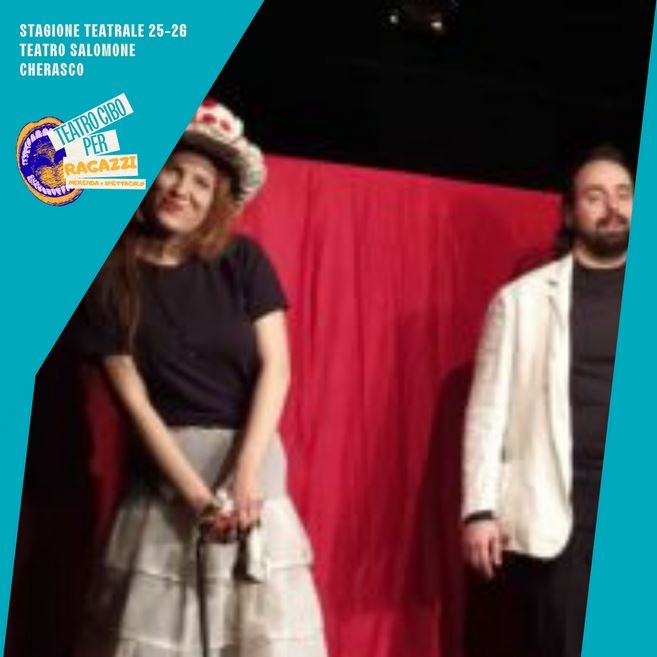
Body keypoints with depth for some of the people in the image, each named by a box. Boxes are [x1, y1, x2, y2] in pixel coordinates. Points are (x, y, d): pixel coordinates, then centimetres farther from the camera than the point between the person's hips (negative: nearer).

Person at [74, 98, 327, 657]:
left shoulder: (243, 261, 2)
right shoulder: (111, 278, 0)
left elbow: (275, 368, -2)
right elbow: (135, 400, -5)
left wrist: (245, 475, -13)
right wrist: (195, 493, -13)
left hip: (252, 454, 1)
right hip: (165, 467, 0)